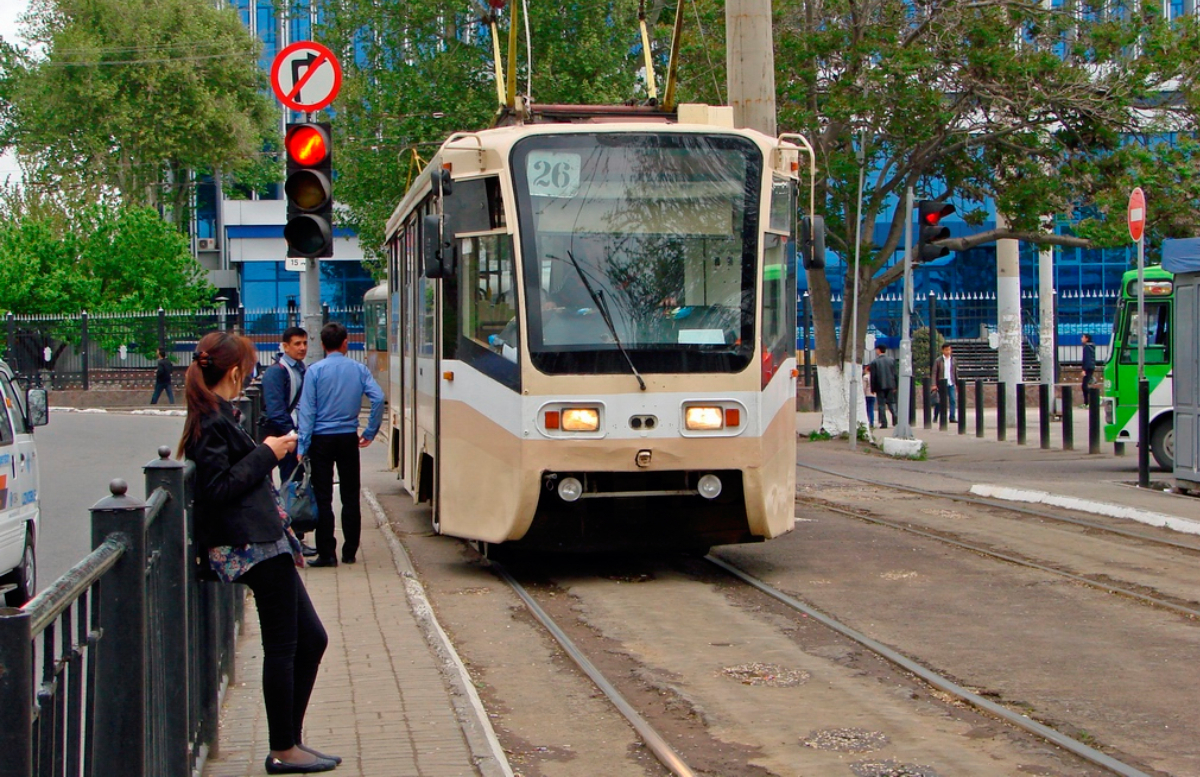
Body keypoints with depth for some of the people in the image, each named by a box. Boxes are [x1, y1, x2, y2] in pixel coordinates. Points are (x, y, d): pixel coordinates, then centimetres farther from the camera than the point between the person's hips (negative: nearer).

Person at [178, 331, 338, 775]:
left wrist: (266, 452, 16)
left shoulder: (214, 417, 18)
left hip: (263, 543, 11)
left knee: (311, 639, 13)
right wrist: (266, 454, -14)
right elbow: (217, 490, -20)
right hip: (255, 546, -11)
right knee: (283, 646, -4)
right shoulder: (214, 422, -13)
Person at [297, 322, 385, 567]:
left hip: (322, 439, -2)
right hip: (348, 438, 2)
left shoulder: (315, 371, -5)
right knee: (350, 497, 10)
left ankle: (327, 554, -1)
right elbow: (378, 398, -8)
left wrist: (303, 446, -8)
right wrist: (370, 432, 2)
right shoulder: (359, 369, 2)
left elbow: (307, 410, -8)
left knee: (323, 498, 1)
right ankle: (349, 552, 13)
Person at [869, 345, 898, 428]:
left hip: (880, 386, -3)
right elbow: (895, 373, 5)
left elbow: (873, 376, -5)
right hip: (890, 386, 3)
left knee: (881, 405, 0)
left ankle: (883, 423, -4)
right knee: (891, 403, 11)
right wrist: (895, 386, 10)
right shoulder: (892, 360, 5)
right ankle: (895, 417, -9)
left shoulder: (874, 362, -5)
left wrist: (873, 388, 2)